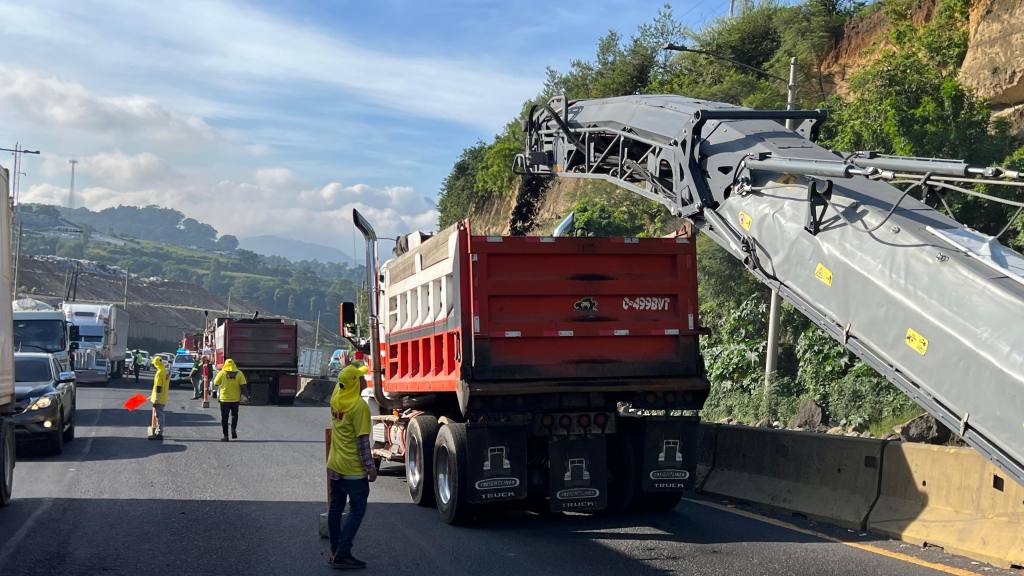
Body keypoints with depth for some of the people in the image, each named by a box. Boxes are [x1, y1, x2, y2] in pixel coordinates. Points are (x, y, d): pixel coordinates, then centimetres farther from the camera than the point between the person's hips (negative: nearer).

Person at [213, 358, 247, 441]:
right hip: (235, 399, 1)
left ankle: (225, 436, 7)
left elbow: (216, 384, -2)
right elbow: (243, 385, -8)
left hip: (224, 399, -1)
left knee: (224, 417, 7)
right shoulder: (239, 373, -4)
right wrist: (241, 395, 2)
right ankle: (233, 429, 3)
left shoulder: (221, 373, -6)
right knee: (234, 415, 22)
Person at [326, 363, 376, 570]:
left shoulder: (335, 398, 2)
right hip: (353, 469, -8)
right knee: (357, 511, -1)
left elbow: (342, 382, 27)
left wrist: (351, 368, 34)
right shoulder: (359, 406, -19)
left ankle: (335, 552, 19)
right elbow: (362, 440, -18)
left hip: (334, 466, 8)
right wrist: (370, 467, -12)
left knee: (335, 509, 13)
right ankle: (342, 555, -7)